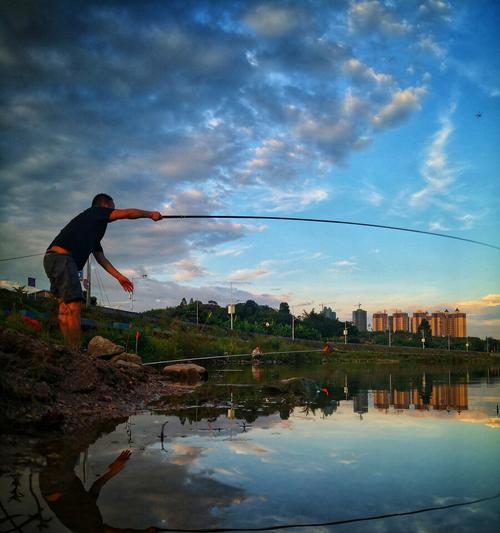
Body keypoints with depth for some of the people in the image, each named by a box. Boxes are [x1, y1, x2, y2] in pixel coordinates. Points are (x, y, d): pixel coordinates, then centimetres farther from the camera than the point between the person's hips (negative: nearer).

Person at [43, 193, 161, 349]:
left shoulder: (93, 231, 31)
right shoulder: (96, 212, 7)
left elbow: (101, 258, 30)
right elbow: (128, 213, 1)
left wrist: (119, 277, 29)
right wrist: (151, 214, 14)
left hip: (54, 259, 10)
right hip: (60, 256, -10)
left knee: (65, 307, 7)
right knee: (74, 305, -12)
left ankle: (70, 350, 7)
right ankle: (75, 352, -14)